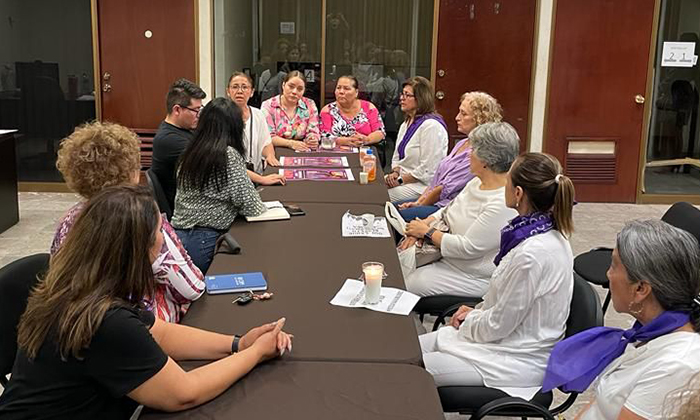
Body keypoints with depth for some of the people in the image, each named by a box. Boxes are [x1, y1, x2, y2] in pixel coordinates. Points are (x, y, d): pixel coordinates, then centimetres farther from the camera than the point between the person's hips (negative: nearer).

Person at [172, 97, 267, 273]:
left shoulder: (190, 152, 8)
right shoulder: (229, 155, -13)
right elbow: (250, 206, -12)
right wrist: (260, 206, 11)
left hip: (179, 234, 8)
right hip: (203, 243, -8)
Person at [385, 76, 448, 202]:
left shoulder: (431, 126, -16)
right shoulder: (406, 123, 16)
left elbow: (427, 171, -20)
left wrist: (400, 180, -15)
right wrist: (395, 172, -2)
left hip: (422, 185, -9)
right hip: (403, 178, 9)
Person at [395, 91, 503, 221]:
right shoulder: (462, 143, 14)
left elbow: (446, 188, -17)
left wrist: (419, 205, -7)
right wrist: (418, 202, 3)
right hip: (435, 201, 9)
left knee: (400, 214, -21)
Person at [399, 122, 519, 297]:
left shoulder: (504, 204, -28)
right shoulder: (478, 182, 4)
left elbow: (468, 248, -27)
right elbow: (448, 210, 14)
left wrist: (427, 232, -16)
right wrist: (424, 224, -6)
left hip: (473, 276, -9)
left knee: (410, 285, -15)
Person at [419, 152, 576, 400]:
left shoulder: (533, 254, -30)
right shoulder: (545, 233, -1)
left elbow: (500, 324, -21)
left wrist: (468, 322, -3)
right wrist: (477, 312, 6)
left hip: (519, 361, -9)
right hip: (516, 340, 9)